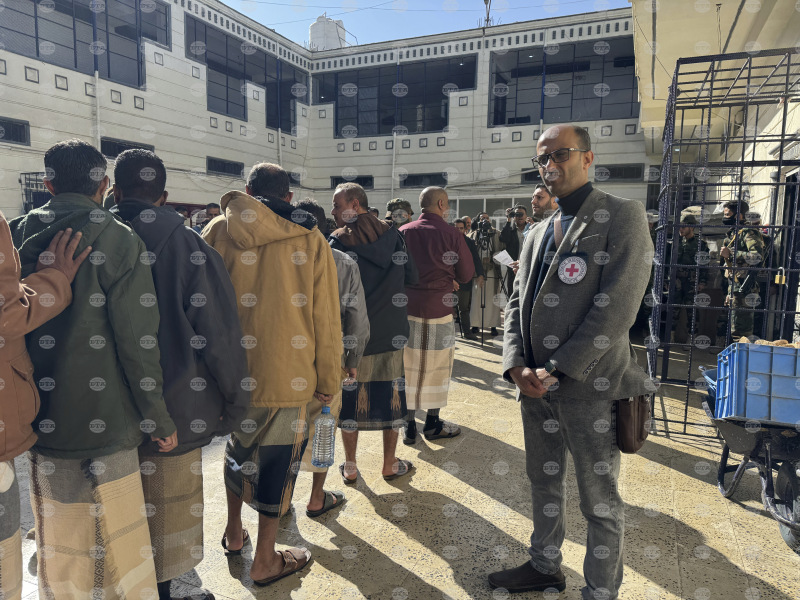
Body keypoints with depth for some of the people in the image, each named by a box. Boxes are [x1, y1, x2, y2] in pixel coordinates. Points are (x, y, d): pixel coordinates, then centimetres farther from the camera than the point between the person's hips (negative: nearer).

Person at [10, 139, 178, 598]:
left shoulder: (17, 237, 3)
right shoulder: (118, 240, -12)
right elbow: (137, 341, -15)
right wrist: (159, 421, -5)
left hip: (39, 422, 5)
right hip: (104, 423, -5)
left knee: (58, 538, 20)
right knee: (116, 542, 9)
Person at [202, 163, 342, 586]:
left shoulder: (219, 230, 0)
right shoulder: (311, 240, -4)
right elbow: (326, 319, -4)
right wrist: (329, 379, 5)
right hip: (290, 375, -2)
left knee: (240, 443, 26)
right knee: (278, 458, 12)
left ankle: (234, 533, 42)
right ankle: (265, 560, 27)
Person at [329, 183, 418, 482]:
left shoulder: (338, 241, -10)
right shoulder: (392, 233, -1)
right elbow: (411, 276, 2)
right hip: (390, 331, 2)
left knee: (351, 394, 10)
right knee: (390, 391, 12)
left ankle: (350, 467, 21)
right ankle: (390, 463, 23)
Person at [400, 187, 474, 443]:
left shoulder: (403, 232, 1)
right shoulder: (451, 234, -7)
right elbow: (466, 275, -1)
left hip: (406, 306, 3)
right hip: (438, 306, -3)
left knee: (408, 366, 10)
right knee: (437, 366, 10)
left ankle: (409, 425, 17)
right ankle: (432, 424, 22)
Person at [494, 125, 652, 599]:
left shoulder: (623, 216, -8)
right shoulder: (540, 232, 13)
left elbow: (617, 307, -18)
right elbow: (517, 303, 11)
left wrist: (558, 369, -18)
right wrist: (517, 365, -5)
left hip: (590, 386, -6)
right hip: (536, 384, 7)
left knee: (601, 501, 9)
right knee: (545, 483, 21)